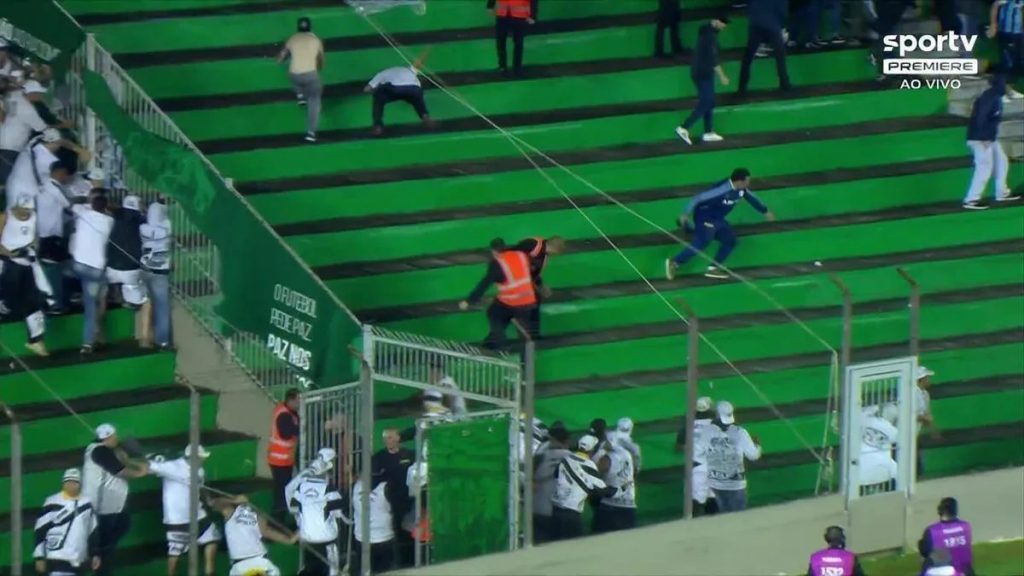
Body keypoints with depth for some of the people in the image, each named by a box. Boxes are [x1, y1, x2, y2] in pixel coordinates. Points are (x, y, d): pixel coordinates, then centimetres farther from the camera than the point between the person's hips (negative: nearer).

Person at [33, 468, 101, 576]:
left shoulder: (87, 505, 10)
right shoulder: (53, 503, -5)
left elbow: (93, 532, 16)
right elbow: (41, 531, -4)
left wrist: (95, 554, 12)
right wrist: (40, 557, -7)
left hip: (79, 560, 5)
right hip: (58, 559, -5)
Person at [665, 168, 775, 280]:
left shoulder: (741, 189, -4)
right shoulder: (721, 190, -31)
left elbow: (751, 198, 18)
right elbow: (698, 198, -29)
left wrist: (765, 211, 29)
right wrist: (686, 214, -32)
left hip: (717, 219, 9)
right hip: (705, 218, -9)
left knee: (730, 240, 6)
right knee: (701, 242, -18)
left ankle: (713, 268, 11)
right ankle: (674, 263, -11)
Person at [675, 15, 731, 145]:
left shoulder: (706, 31, 10)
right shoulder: (710, 35, -20)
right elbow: (713, 58, -23)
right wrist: (722, 76, -19)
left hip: (700, 72, 10)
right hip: (704, 74, -10)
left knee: (708, 102, 14)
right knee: (705, 104, -7)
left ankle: (708, 132, 18)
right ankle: (684, 128, -10)